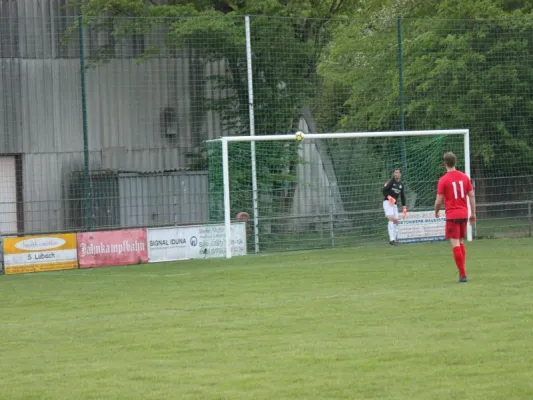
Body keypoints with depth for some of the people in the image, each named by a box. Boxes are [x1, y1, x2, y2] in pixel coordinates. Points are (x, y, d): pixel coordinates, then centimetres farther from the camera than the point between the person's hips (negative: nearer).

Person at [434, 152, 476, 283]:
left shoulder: (443, 180, -8)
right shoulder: (464, 177, 5)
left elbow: (439, 201, -7)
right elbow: (471, 196, 6)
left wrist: (436, 212, 12)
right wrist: (473, 213, 13)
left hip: (452, 215, -5)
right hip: (464, 214, 5)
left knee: (455, 244, -5)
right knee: (461, 242, 20)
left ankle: (463, 274, -11)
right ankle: (462, 271, 20)